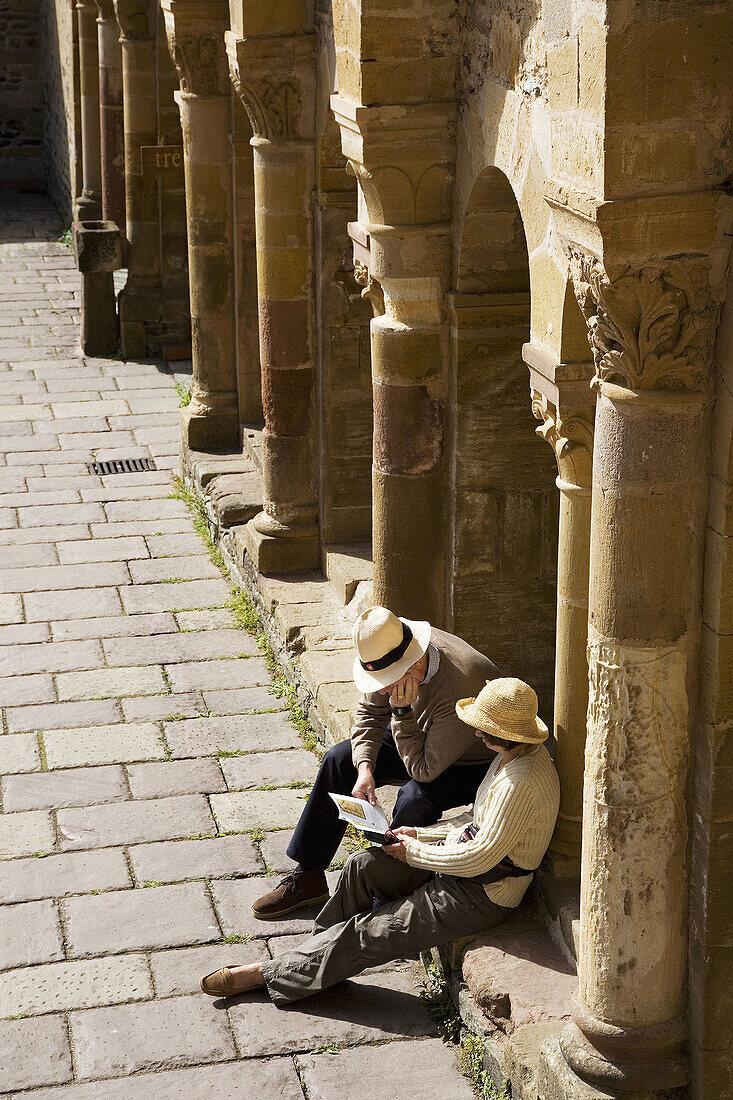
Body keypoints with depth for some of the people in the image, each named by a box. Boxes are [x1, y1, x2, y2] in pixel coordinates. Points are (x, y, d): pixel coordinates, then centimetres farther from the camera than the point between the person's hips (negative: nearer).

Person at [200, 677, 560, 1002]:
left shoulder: (523, 782, -29)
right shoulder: (514, 755, 3)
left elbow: (479, 858, -26)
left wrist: (413, 852, -13)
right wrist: (422, 835, 6)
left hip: (480, 896, -9)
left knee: (367, 934, -9)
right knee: (362, 867, -4)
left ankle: (268, 975, -1)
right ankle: (319, 955, 7)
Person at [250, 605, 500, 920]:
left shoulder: (459, 688, -40)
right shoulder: (394, 653, -18)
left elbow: (425, 769, -32)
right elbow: (370, 712, -2)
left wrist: (401, 710, -37)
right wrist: (365, 768, -16)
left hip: (474, 764, -7)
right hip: (423, 739, 7)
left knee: (415, 798, -34)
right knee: (339, 760, -4)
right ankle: (307, 878, 3)